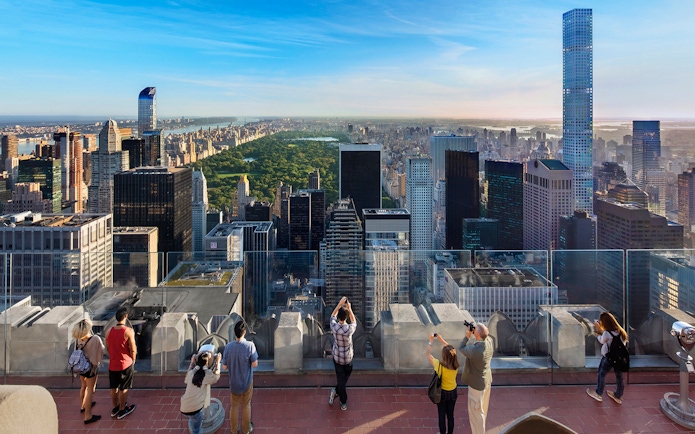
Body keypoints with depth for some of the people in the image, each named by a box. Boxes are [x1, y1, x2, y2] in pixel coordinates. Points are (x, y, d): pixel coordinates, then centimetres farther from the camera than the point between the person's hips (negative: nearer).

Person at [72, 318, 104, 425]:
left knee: (83, 386, 28)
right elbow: (100, 354, -19)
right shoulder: (95, 339, -29)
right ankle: (87, 416, 15)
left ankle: (83, 406, 51)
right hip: (91, 367, -6)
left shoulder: (78, 339, -13)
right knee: (90, 390, 7)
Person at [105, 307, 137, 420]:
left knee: (114, 387, 19)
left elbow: (108, 348, 7)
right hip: (125, 364, -5)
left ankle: (115, 408, 34)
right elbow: (133, 349, -16)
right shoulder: (129, 331, -20)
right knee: (123, 388, 10)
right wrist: (133, 360, 2)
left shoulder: (109, 331, -5)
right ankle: (122, 410, 22)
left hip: (112, 364, 5)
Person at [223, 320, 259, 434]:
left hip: (234, 382, 2)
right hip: (247, 382, -2)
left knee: (234, 406, 20)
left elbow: (225, 367, -8)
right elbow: (255, 364, -18)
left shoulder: (228, 346, -16)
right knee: (246, 405, 18)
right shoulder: (250, 345, -25)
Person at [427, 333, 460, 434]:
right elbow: (450, 349, -2)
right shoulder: (456, 365, -18)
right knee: (450, 415, 19)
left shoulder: (439, 365, -30)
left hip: (442, 393, -3)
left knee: (442, 415, 16)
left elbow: (428, 354, -15)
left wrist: (431, 341, -7)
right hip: (453, 392, 3)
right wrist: (441, 339, 0)